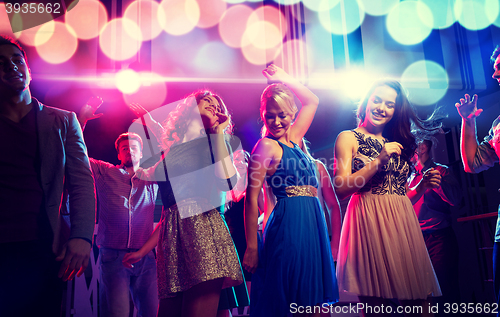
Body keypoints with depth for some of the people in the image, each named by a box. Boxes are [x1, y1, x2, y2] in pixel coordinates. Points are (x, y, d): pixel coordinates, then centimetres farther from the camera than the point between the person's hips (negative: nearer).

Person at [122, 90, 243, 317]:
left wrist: (218, 131, -3)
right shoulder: (171, 152, 21)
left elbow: (226, 182, -14)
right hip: (172, 239, 5)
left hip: (202, 229, -5)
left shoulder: (211, 143, 9)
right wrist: (142, 251, 19)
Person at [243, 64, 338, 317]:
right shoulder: (266, 145, -6)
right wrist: (251, 247, -16)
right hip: (290, 222, -8)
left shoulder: (293, 140, 14)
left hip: (312, 220, 8)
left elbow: (312, 101, 28)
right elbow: (251, 197, -12)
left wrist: (284, 79, 21)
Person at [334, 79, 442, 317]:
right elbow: (341, 189, -9)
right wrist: (378, 161, -14)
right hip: (369, 221, -5)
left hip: (403, 224, 6)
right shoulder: (348, 138, 4)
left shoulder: (397, 145, 21)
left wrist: (422, 186, 3)